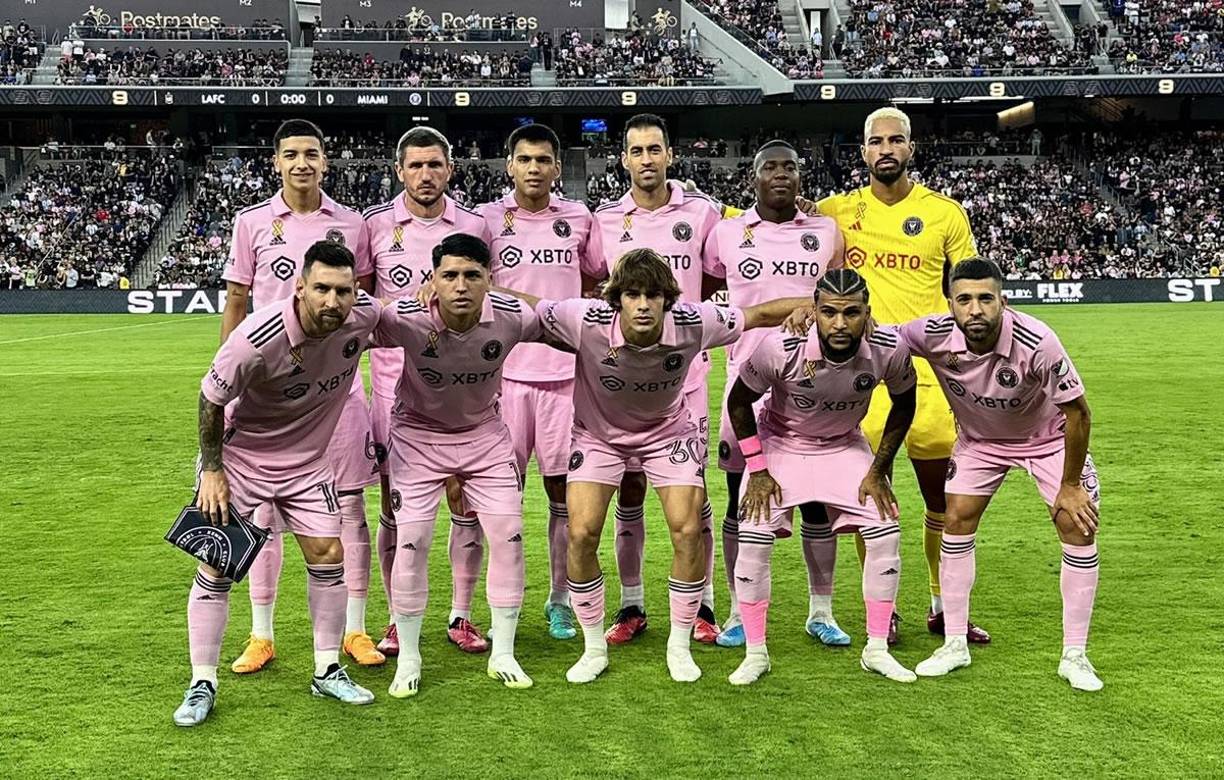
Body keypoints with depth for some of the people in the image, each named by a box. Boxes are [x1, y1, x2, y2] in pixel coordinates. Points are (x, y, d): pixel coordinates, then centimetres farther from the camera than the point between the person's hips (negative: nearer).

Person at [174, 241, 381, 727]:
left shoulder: (364, 316, -20)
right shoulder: (257, 338, -32)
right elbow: (211, 399, -17)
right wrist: (212, 470, -13)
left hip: (307, 458, 4)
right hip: (239, 453, -4)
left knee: (328, 553, 2)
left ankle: (327, 671, 17)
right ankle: (202, 684, 7)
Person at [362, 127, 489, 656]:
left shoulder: (473, 227, 5)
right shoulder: (375, 224, 1)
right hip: (393, 382, -1)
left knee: (465, 503, 3)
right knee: (395, 507, 3)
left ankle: (460, 617, 16)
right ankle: (398, 620, 16)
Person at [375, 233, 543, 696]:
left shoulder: (511, 317, -23)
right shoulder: (405, 318, -29)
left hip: (484, 432, 2)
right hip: (418, 433, -2)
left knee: (509, 536, -2)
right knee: (411, 542, -8)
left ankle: (503, 654, 16)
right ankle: (408, 660, 11)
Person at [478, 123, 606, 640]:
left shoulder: (579, 219, 8)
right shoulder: (488, 219, 2)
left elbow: (596, 281, 21)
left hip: (567, 372, 1)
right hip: (506, 370, -1)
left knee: (563, 489, 5)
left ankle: (560, 600, 16)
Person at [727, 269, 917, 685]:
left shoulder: (889, 348, -27)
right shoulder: (782, 347, -34)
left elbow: (904, 404, -4)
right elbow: (738, 401, -15)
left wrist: (878, 471, -5)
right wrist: (757, 471, -13)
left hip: (844, 445, 2)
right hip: (780, 443, -2)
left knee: (886, 533, -8)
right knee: (753, 539, -14)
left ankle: (876, 650, 9)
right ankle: (755, 653, 3)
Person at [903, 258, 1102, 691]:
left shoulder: (1037, 343, -38)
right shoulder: (935, 335, -30)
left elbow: (1077, 412, -25)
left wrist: (1070, 485, -17)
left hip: (1047, 434, -2)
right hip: (978, 437, 2)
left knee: (1079, 525, -10)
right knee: (957, 520, -5)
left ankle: (1074, 656, 3)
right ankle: (955, 645, 9)